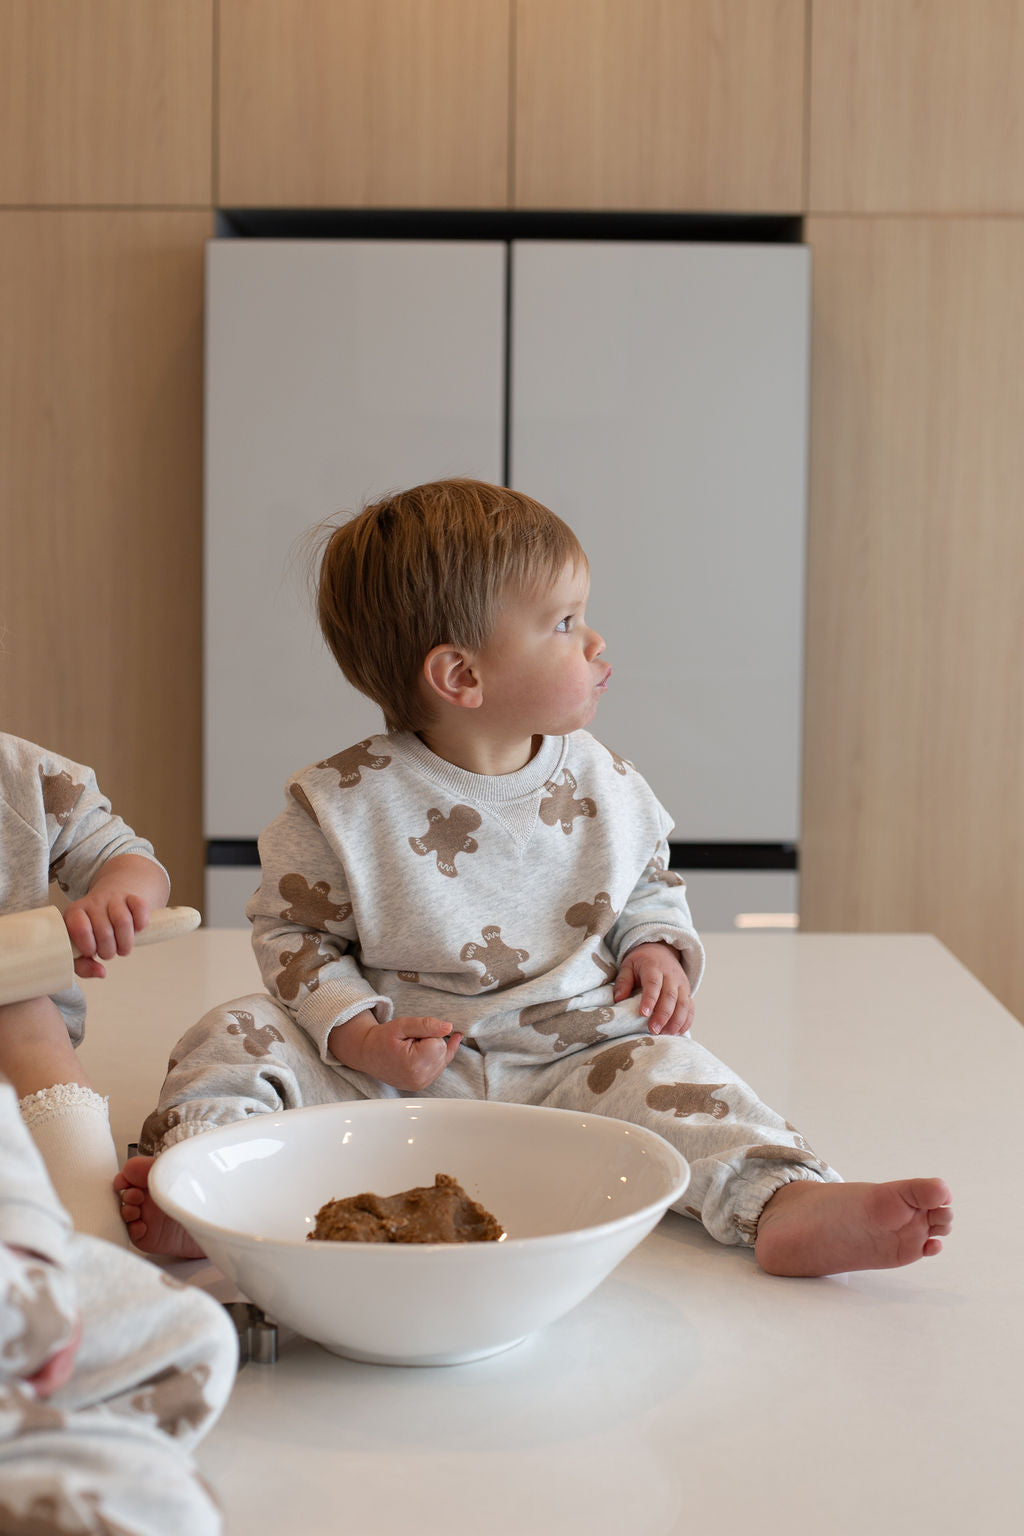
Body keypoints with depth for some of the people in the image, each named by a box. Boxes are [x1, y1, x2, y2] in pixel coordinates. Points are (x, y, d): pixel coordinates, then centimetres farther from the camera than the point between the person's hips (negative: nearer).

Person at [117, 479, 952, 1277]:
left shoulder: (600, 785, 3)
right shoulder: (344, 803, -8)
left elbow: (649, 884, 21)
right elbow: (292, 932, 0)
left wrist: (658, 948, -1)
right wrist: (358, 1034, -15)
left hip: (565, 1064, 2)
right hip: (388, 1071, -1)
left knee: (662, 1069, -24)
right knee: (242, 1033, -18)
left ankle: (789, 1204, -40)